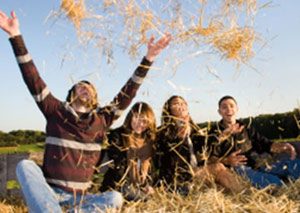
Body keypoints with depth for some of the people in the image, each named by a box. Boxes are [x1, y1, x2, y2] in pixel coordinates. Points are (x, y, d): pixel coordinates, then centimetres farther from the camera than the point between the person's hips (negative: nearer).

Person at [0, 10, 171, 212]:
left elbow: (127, 94, 3)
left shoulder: (101, 119, 7)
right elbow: (33, 79, -3)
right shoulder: (56, 111, 3)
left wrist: (148, 60, -3)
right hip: (50, 191, -1)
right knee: (25, 166, -29)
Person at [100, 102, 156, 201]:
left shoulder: (147, 141, 11)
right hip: (117, 187, -6)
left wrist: (147, 185, 6)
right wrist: (126, 188, -14)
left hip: (138, 186, 6)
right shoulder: (117, 136, -8)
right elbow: (116, 167, -13)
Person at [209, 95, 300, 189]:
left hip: (257, 165, 6)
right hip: (236, 169, -5)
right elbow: (211, 158, -2)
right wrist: (227, 161, -21)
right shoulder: (216, 132, 7)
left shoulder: (247, 128, 20)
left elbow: (265, 144, 16)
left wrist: (283, 146, -4)